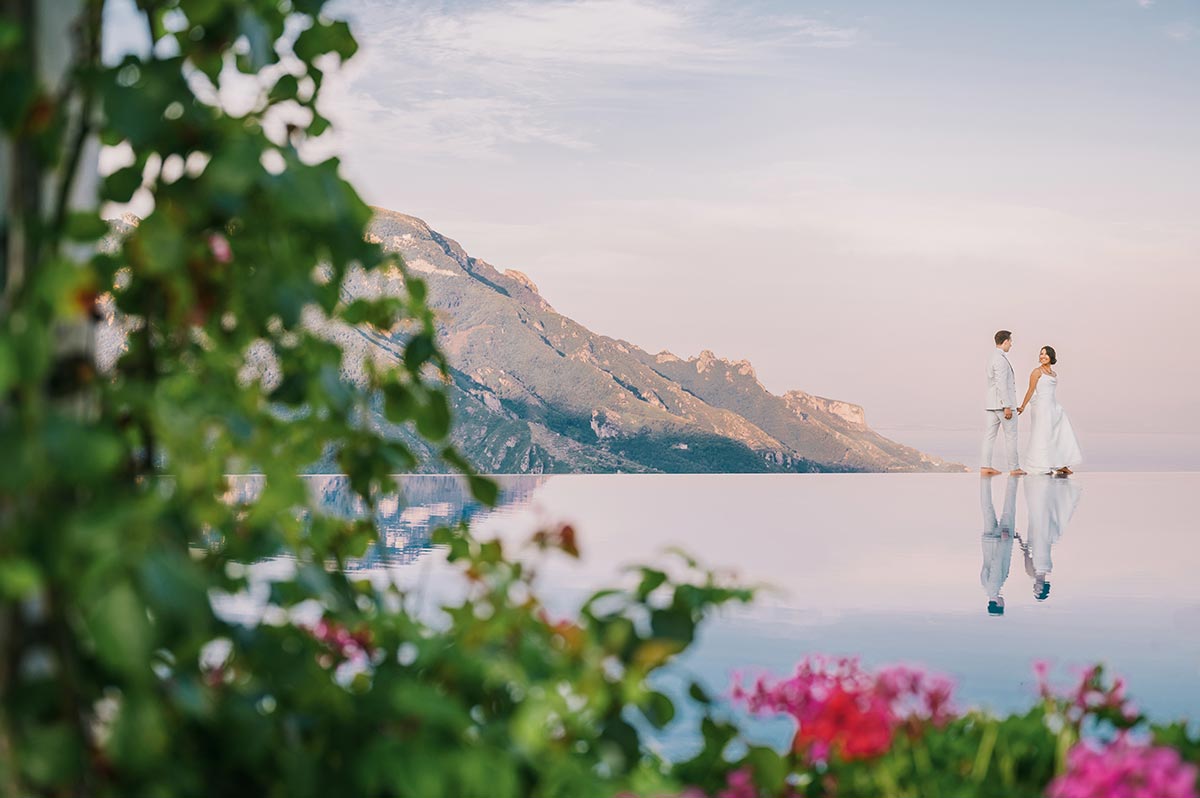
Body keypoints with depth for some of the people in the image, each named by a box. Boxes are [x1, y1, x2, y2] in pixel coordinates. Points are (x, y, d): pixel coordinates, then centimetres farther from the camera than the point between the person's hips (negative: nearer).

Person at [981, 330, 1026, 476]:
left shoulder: (992, 358, 15)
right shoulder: (1001, 359, -16)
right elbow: (1001, 384, -22)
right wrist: (1007, 407, -21)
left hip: (992, 404, 9)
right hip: (1003, 403, -9)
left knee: (989, 435, 3)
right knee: (1011, 436, 0)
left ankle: (985, 466, -1)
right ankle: (1014, 468, 4)